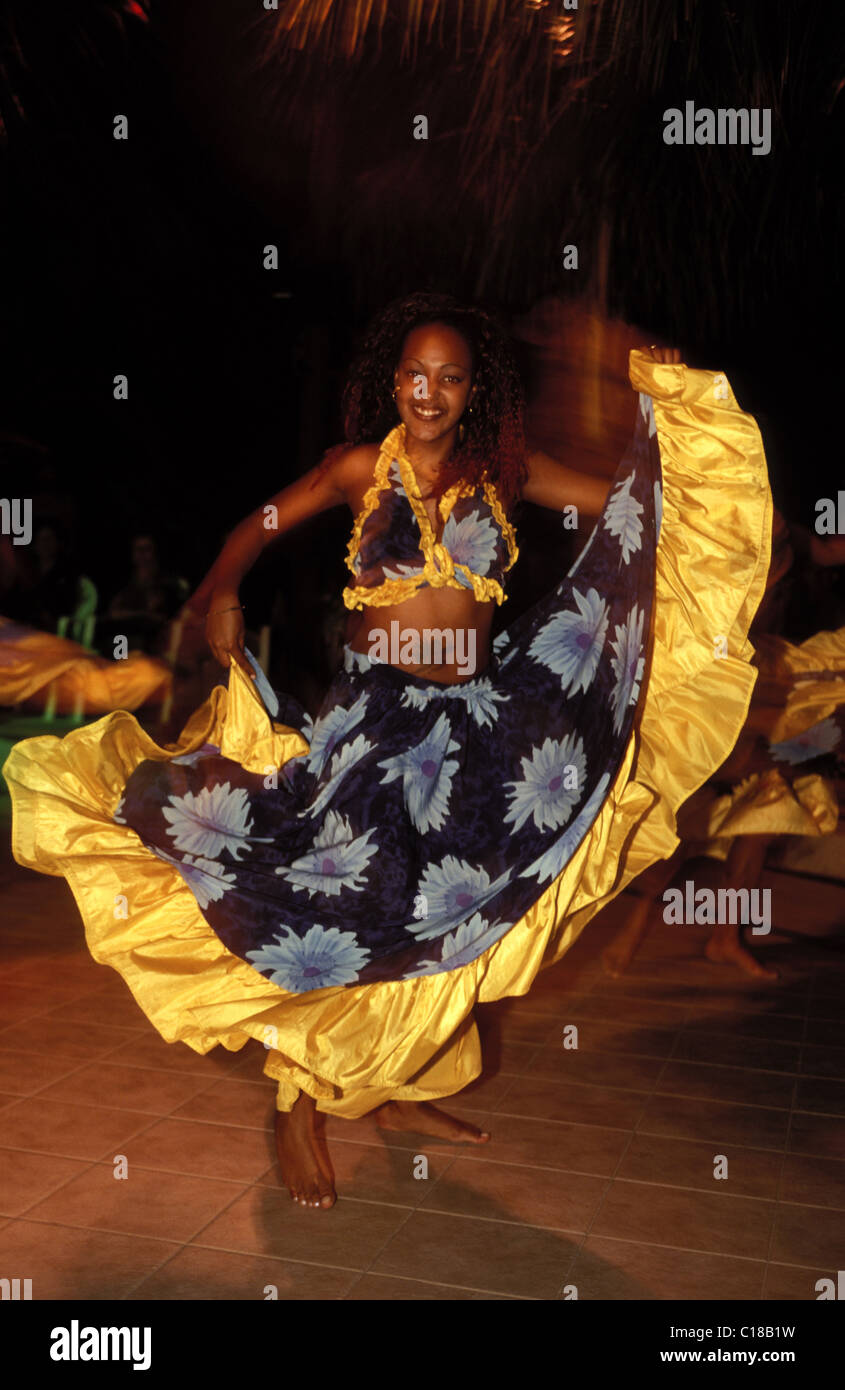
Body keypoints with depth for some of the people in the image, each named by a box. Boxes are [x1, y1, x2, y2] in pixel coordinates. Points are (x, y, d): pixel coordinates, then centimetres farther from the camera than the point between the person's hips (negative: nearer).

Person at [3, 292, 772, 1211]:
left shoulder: (502, 471, 4)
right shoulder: (364, 466, -1)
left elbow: (626, 506, 6)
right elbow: (263, 526, 4)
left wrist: (659, 403, -1)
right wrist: (220, 591, -14)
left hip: (473, 718, 4)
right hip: (373, 710, -3)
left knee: (438, 908, 12)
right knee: (339, 902, -2)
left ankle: (397, 1088, 31)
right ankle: (299, 1108, 17)